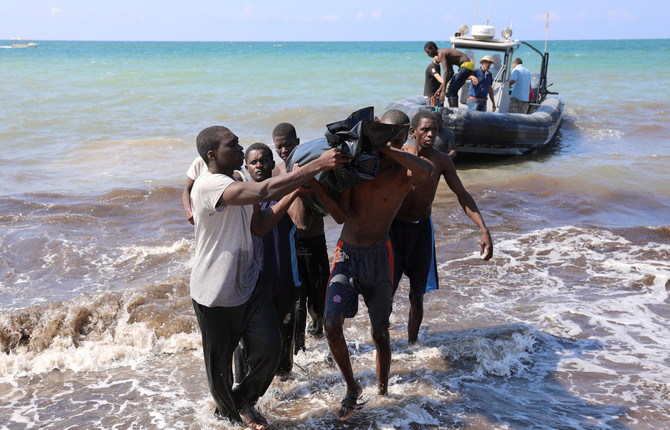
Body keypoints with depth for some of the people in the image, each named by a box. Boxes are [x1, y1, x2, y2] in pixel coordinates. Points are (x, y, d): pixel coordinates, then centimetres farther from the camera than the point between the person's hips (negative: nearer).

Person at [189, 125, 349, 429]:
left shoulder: (235, 185, 9)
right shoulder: (208, 185, -23)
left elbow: (257, 226, 13)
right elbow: (263, 191, -35)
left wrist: (294, 193, 1)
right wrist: (318, 165, -35)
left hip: (247, 286, 7)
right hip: (215, 293, -7)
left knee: (270, 346, 0)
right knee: (220, 362, 9)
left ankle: (244, 401, 26)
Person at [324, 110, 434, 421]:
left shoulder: (402, 172, -8)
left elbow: (427, 170, -34)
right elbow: (344, 211, -6)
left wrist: (383, 148, -31)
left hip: (377, 256, -2)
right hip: (346, 254, 2)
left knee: (379, 332, 7)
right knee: (332, 325, -11)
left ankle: (382, 392, 28)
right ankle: (352, 388, 10)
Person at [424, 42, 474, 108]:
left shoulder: (441, 54, -12)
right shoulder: (445, 53, 19)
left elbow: (446, 72, -25)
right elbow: (450, 73, 22)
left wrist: (443, 91, -29)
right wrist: (441, 87, 19)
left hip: (466, 66, -10)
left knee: (449, 91, -12)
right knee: (453, 91, 17)